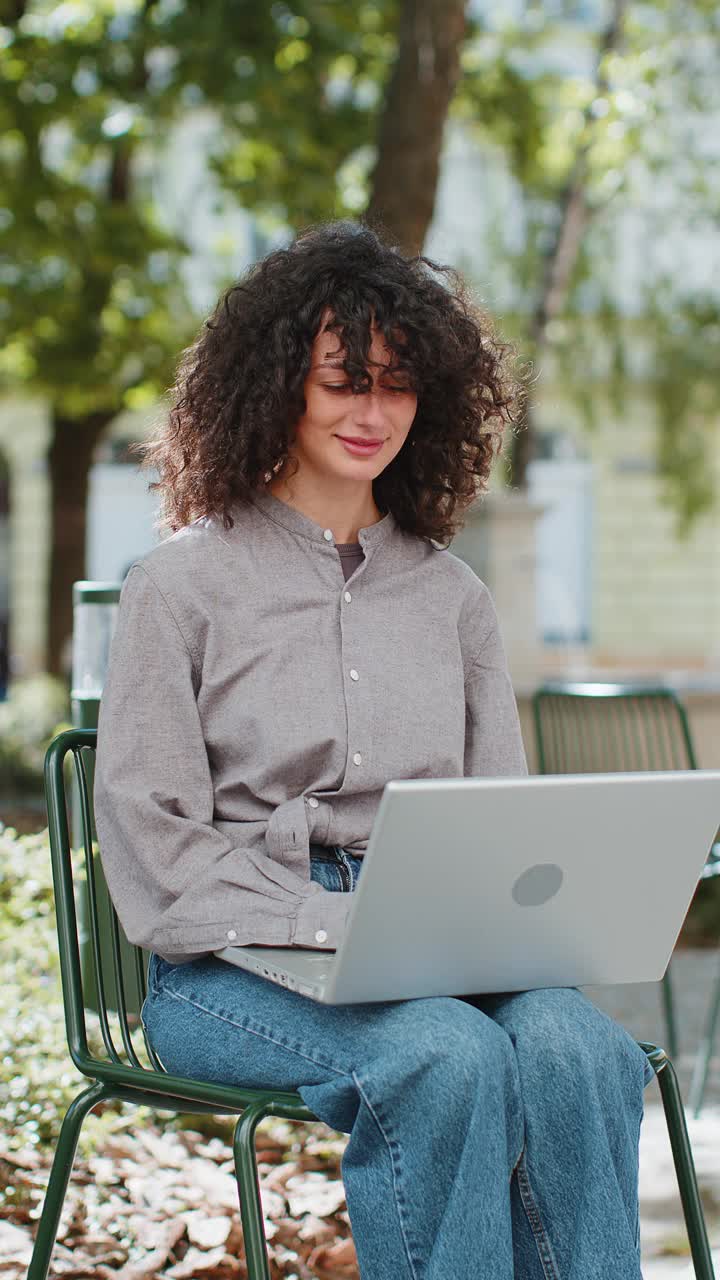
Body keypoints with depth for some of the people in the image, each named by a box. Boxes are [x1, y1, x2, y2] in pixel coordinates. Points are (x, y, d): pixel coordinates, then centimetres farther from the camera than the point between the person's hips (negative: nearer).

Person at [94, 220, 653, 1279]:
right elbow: (153, 844, -4)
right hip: (233, 963, -4)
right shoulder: (185, 582, 3)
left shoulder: (453, 596, 18)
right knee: (448, 1054, -34)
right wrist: (336, 925, -16)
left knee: (571, 1041, -30)